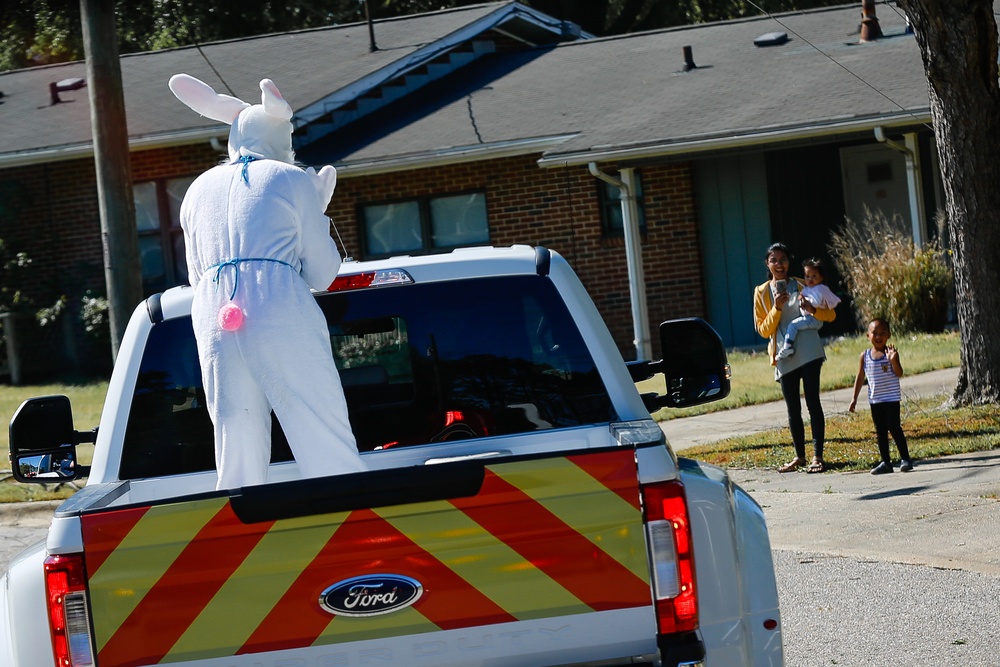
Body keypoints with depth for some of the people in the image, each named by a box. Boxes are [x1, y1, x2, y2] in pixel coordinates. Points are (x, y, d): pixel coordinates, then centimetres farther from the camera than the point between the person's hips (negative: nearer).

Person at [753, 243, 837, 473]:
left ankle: (817, 456, -5)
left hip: (808, 352, -2)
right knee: (792, 408, 6)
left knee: (812, 402, -6)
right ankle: (799, 456, 15)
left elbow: (831, 314, 4)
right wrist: (777, 308, -12)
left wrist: (813, 309, -17)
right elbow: (764, 330, 3)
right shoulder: (762, 292, 7)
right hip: (784, 356, 2)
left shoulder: (802, 286, 5)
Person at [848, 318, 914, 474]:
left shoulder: (891, 353, -7)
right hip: (875, 400, 4)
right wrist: (854, 399, 10)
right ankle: (885, 462, 15)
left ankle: (905, 459, 3)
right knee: (880, 431, 8)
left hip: (891, 398, -4)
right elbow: (860, 378, 11)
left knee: (894, 428, -6)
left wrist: (893, 360, -32)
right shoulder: (865, 356, 4)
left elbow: (899, 373, -14)